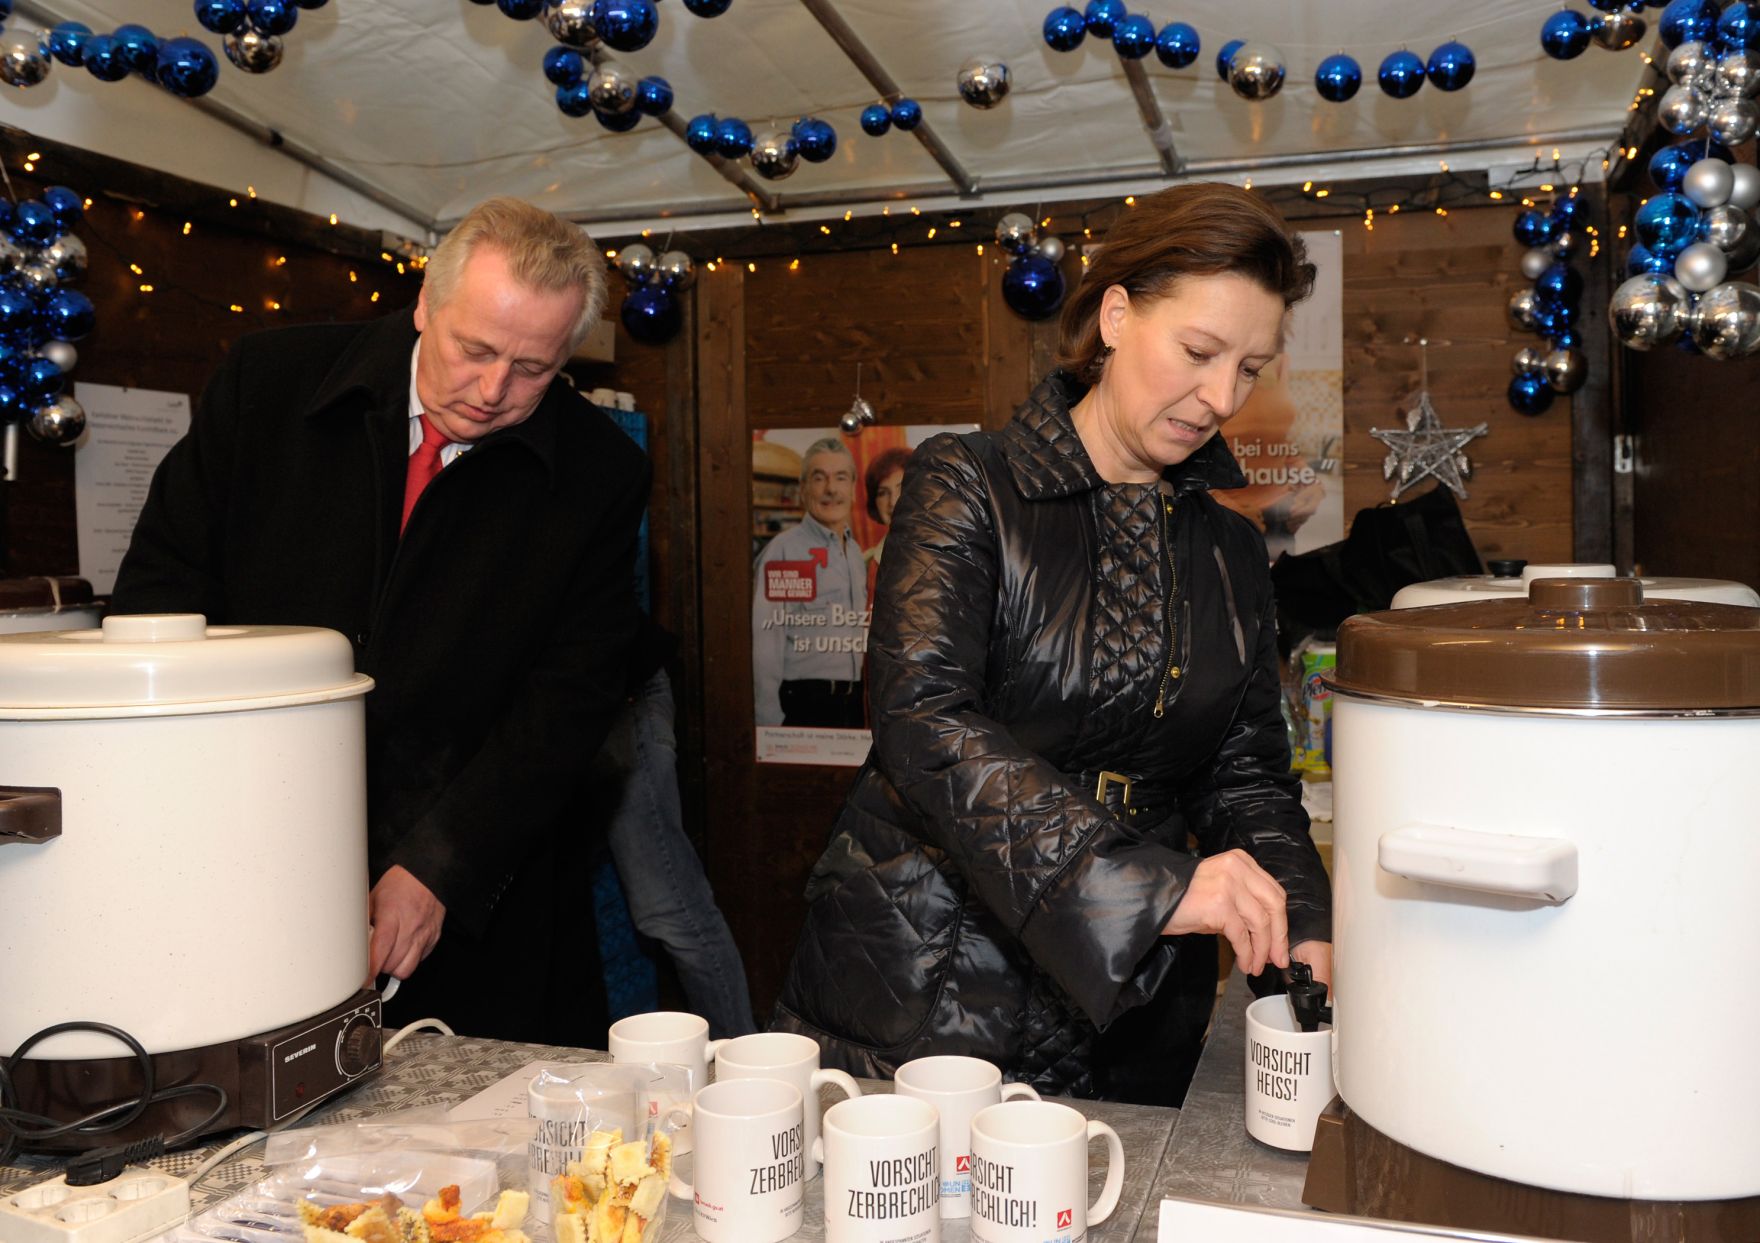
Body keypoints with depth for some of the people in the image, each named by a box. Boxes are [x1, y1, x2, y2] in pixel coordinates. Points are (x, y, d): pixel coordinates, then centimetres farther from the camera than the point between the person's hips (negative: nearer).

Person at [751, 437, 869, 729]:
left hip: (852, 704, 7)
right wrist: (771, 725, -15)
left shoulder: (855, 552, 13)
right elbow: (765, 646, -14)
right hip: (804, 705, -7)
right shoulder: (783, 551, -11)